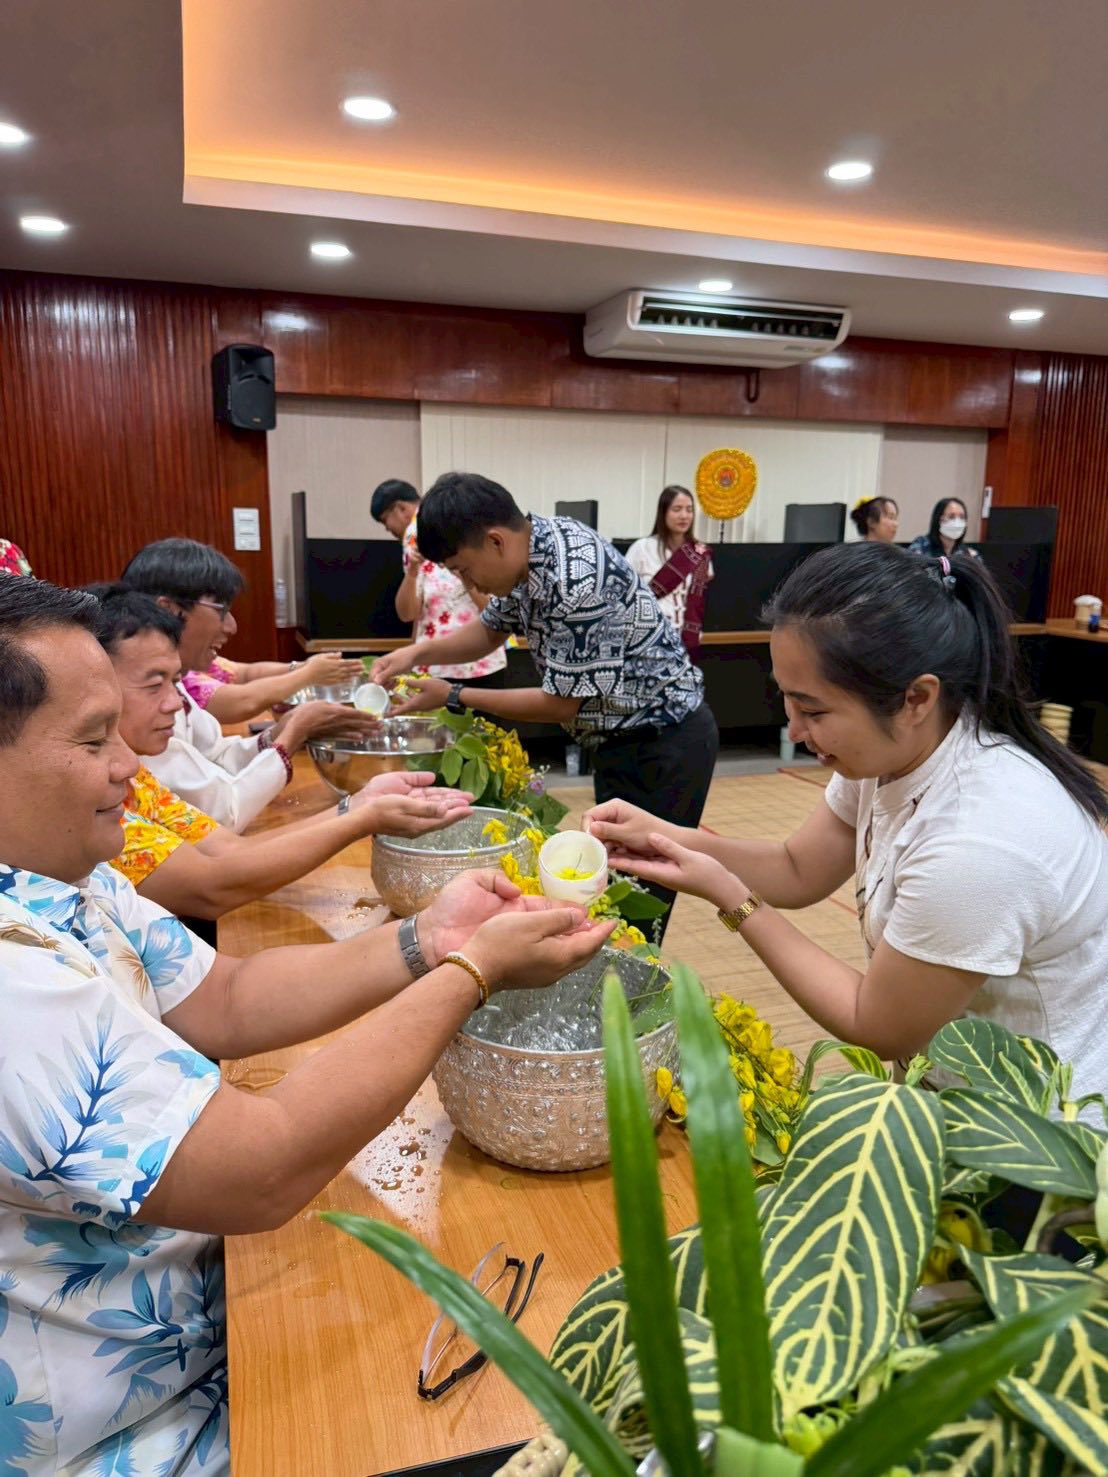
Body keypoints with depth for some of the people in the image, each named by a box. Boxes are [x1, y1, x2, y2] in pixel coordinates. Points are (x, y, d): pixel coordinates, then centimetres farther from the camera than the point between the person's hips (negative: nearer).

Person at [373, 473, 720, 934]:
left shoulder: (576, 580, -31)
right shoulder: (525, 550, -3)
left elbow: (561, 703, -23)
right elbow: (491, 630, 14)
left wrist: (453, 697, -17)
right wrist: (418, 652, -2)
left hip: (665, 744, -9)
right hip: (620, 738, 9)